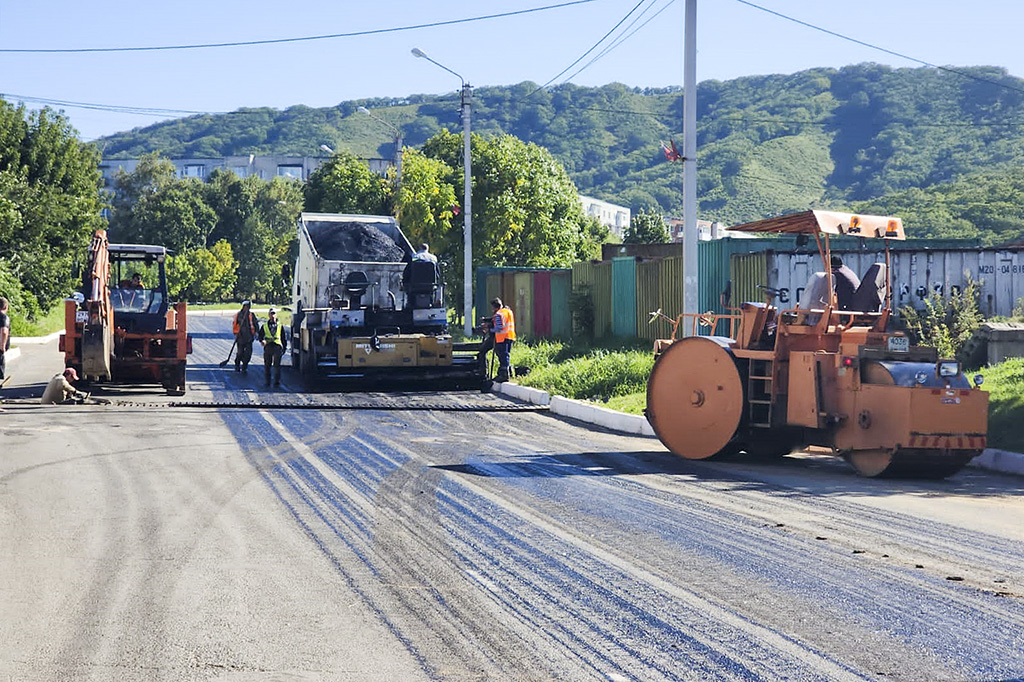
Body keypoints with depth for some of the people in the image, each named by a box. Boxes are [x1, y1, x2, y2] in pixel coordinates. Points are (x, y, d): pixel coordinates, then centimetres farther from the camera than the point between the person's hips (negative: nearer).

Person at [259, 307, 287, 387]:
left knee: (277, 365, -6)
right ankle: (267, 381, 10)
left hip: (277, 347, -1)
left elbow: (283, 338, 15)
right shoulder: (265, 326, 13)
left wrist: (284, 348, 10)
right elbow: (260, 335, 9)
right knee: (267, 365, 3)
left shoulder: (280, 326, 12)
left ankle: (277, 381, -2)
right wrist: (262, 341, -13)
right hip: (267, 347, 1)